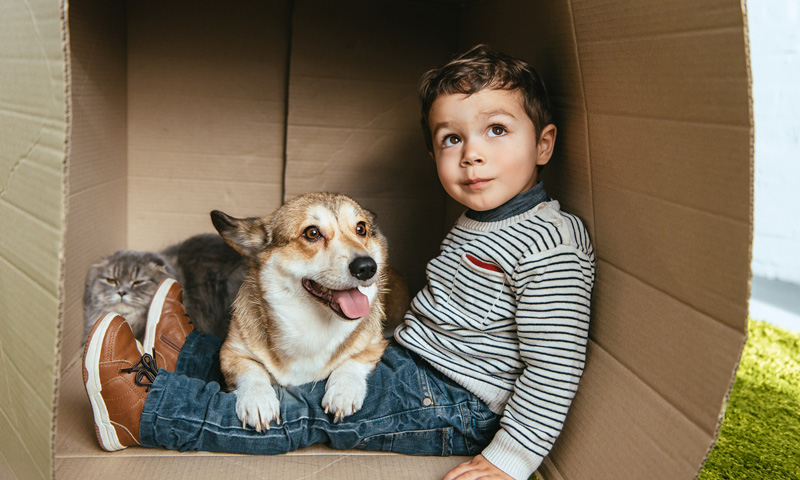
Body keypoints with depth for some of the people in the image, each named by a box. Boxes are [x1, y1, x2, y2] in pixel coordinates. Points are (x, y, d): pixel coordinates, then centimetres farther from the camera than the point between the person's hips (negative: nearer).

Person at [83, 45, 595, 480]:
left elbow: (554, 367, -25)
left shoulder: (549, 244, -24)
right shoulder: (479, 221, 9)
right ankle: (186, 354, 28)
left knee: (311, 410, -14)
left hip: (461, 409, -9)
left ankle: (145, 410, -9)